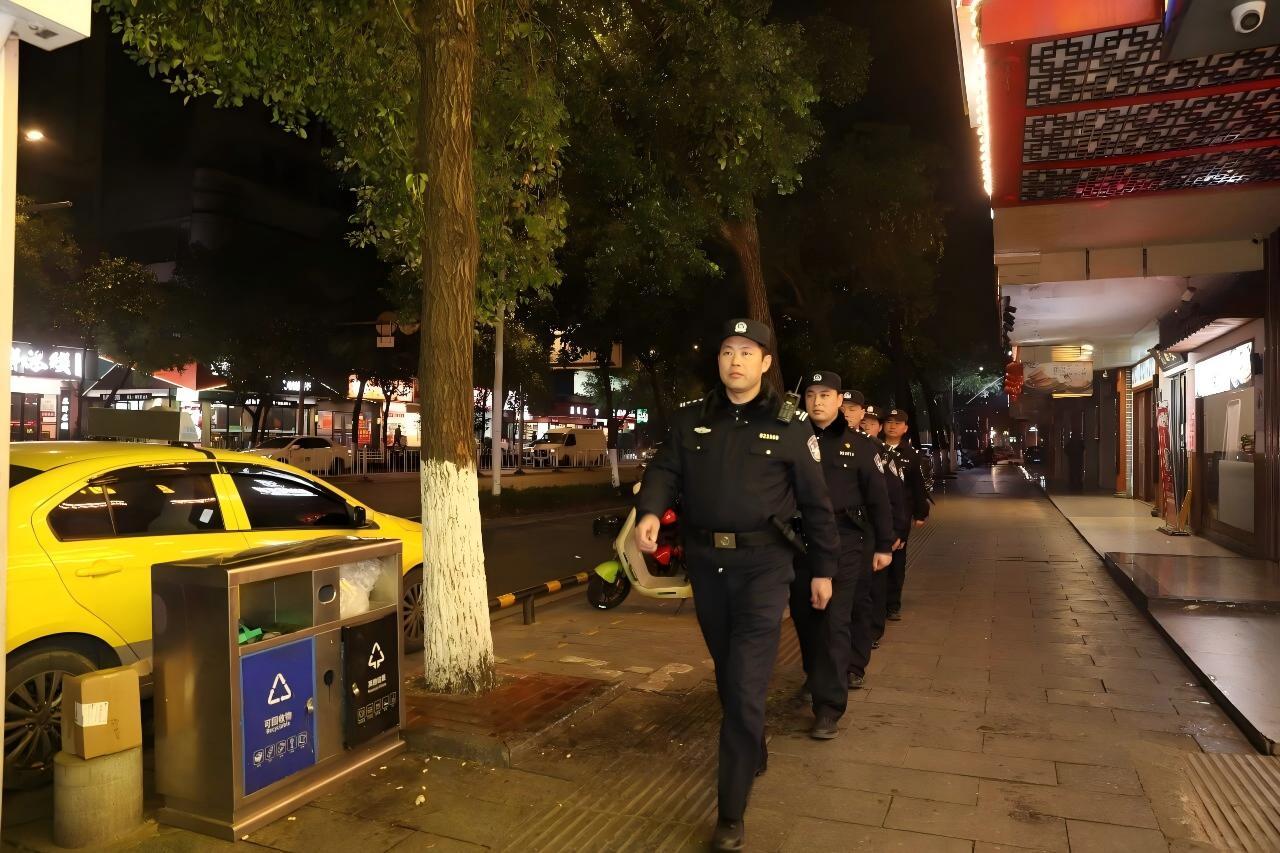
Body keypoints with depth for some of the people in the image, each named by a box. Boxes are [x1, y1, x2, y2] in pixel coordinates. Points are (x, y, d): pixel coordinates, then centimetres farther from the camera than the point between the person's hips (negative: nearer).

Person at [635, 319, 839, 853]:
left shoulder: (788, 428, -1)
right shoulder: (690, 422, 7)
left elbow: (816, 503, 3)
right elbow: (665, 471, -2)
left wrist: (823, 569, 5)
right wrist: (649, 512, -23)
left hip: (762, 565, -4)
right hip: (705, 562, 4)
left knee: (745, 688, -6)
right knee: (727, 674, 20)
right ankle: (753, 754, 45)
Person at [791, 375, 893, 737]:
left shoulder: (859, 445, 3)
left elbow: (878, 498, 6)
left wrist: (884, 545, 4)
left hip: (843, 541, -2)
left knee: (835, 621, -7)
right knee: (804, 616, 13)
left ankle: (829, 706, -2)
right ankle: (815, 677, 37)